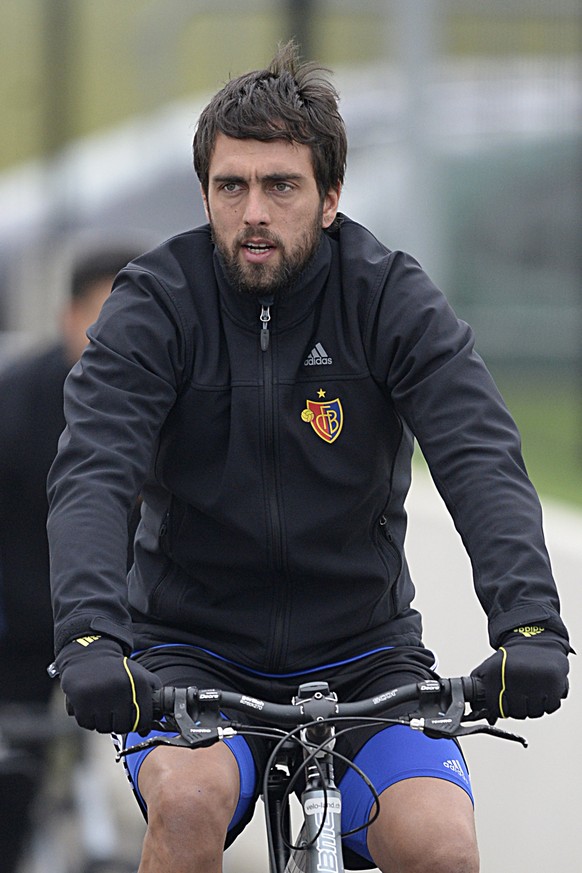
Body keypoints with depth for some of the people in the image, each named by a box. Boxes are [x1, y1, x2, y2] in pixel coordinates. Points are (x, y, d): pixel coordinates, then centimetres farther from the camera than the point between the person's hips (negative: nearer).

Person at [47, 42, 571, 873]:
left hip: (362, 658, 1)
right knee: (189, 799, -32)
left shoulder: (393, 299, -7)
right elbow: (92, 476, -20)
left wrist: (528, 622, -35)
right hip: (194, 656, -1)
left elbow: (482, 463, -17)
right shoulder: (154, 305, -8)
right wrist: (91, 636, -40)